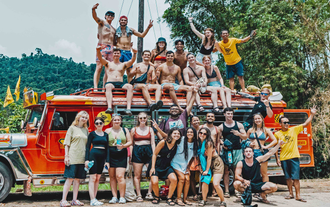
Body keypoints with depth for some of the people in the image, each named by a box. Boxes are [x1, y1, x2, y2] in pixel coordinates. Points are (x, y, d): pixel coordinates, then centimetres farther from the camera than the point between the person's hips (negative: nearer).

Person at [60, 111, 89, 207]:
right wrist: (66, 156, -9)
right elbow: (66, 143, -1)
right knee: (70, 178, -7)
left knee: (78, 179, 7)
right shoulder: (72, 128, 2)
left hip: (82, 158, 5)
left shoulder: (86, 130, 16)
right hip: (72, 157, -5)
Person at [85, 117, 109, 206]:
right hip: (93, 155, -5)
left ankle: (94, 198, 12)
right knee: (92, 178, -6)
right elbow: (88, 147, -2)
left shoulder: (105, 135, 13)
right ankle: (92, 200, -7)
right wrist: (86, 159, -10)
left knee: (97, 178, 7)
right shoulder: (92, 134, 1)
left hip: (102, 156, 5)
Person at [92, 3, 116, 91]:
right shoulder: (102, 22, 8)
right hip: (102, 47, -6)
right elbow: (95, 17, -12)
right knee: (99, 67, -14)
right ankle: (95, 87, -19)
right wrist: (93, 9, -33)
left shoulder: (114, 29, 25)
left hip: (111, 48, 6)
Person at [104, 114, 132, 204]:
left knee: (120, 176, -10)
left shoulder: (125, 130, 10)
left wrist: (123, 146, -11)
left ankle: (122, 197, -2)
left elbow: (130, 142, 9)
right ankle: (114, 197, 9)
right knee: (112, 176, 3)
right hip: (110, 155, 2)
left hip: (121, 155, -1)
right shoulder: (108, 131, 9)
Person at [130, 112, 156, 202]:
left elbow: (153, 143, 9)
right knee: (137, 175, -1)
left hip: (148, 151, 1)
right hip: (137, 152, -1)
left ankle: (149, 193, 4)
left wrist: (154, 154, 0)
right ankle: (139, 195, 6)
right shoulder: (134, 130, 9)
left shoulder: (150, 129, 11)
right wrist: (130, 155, 2)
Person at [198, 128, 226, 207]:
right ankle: (204, 200, 7)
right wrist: (201, 167, 0)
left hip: (217, 163, -6)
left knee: (216, 184, -14)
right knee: (204, 181, -10)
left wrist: (207, 170, -12)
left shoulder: (208, 143, -20)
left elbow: (209, 157, -17)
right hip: (207, 164, 6)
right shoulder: (199, 142, 1)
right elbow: (201, 156, 7)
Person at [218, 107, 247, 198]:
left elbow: (245, 137, 8)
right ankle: (226, 191, 2)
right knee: (226, 170, -2)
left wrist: (239, 134, -11)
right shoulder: (221, 127, 7)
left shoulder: (239, 125, 9)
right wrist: (222, 145, -11)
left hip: (237, 150, 1)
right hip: (226, 150, -1)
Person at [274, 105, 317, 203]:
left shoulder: (294, 129, 5)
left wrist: (312, 114, -6)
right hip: (283, 158, 1)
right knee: (288, 177, 9)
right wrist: (277, 158, 3)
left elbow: (305, 124, 2)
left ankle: (298, 195, -1)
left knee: (295, 177, -4)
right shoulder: (277, 134, 4)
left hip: (294, 157, -1)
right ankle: (291, 194, 19)